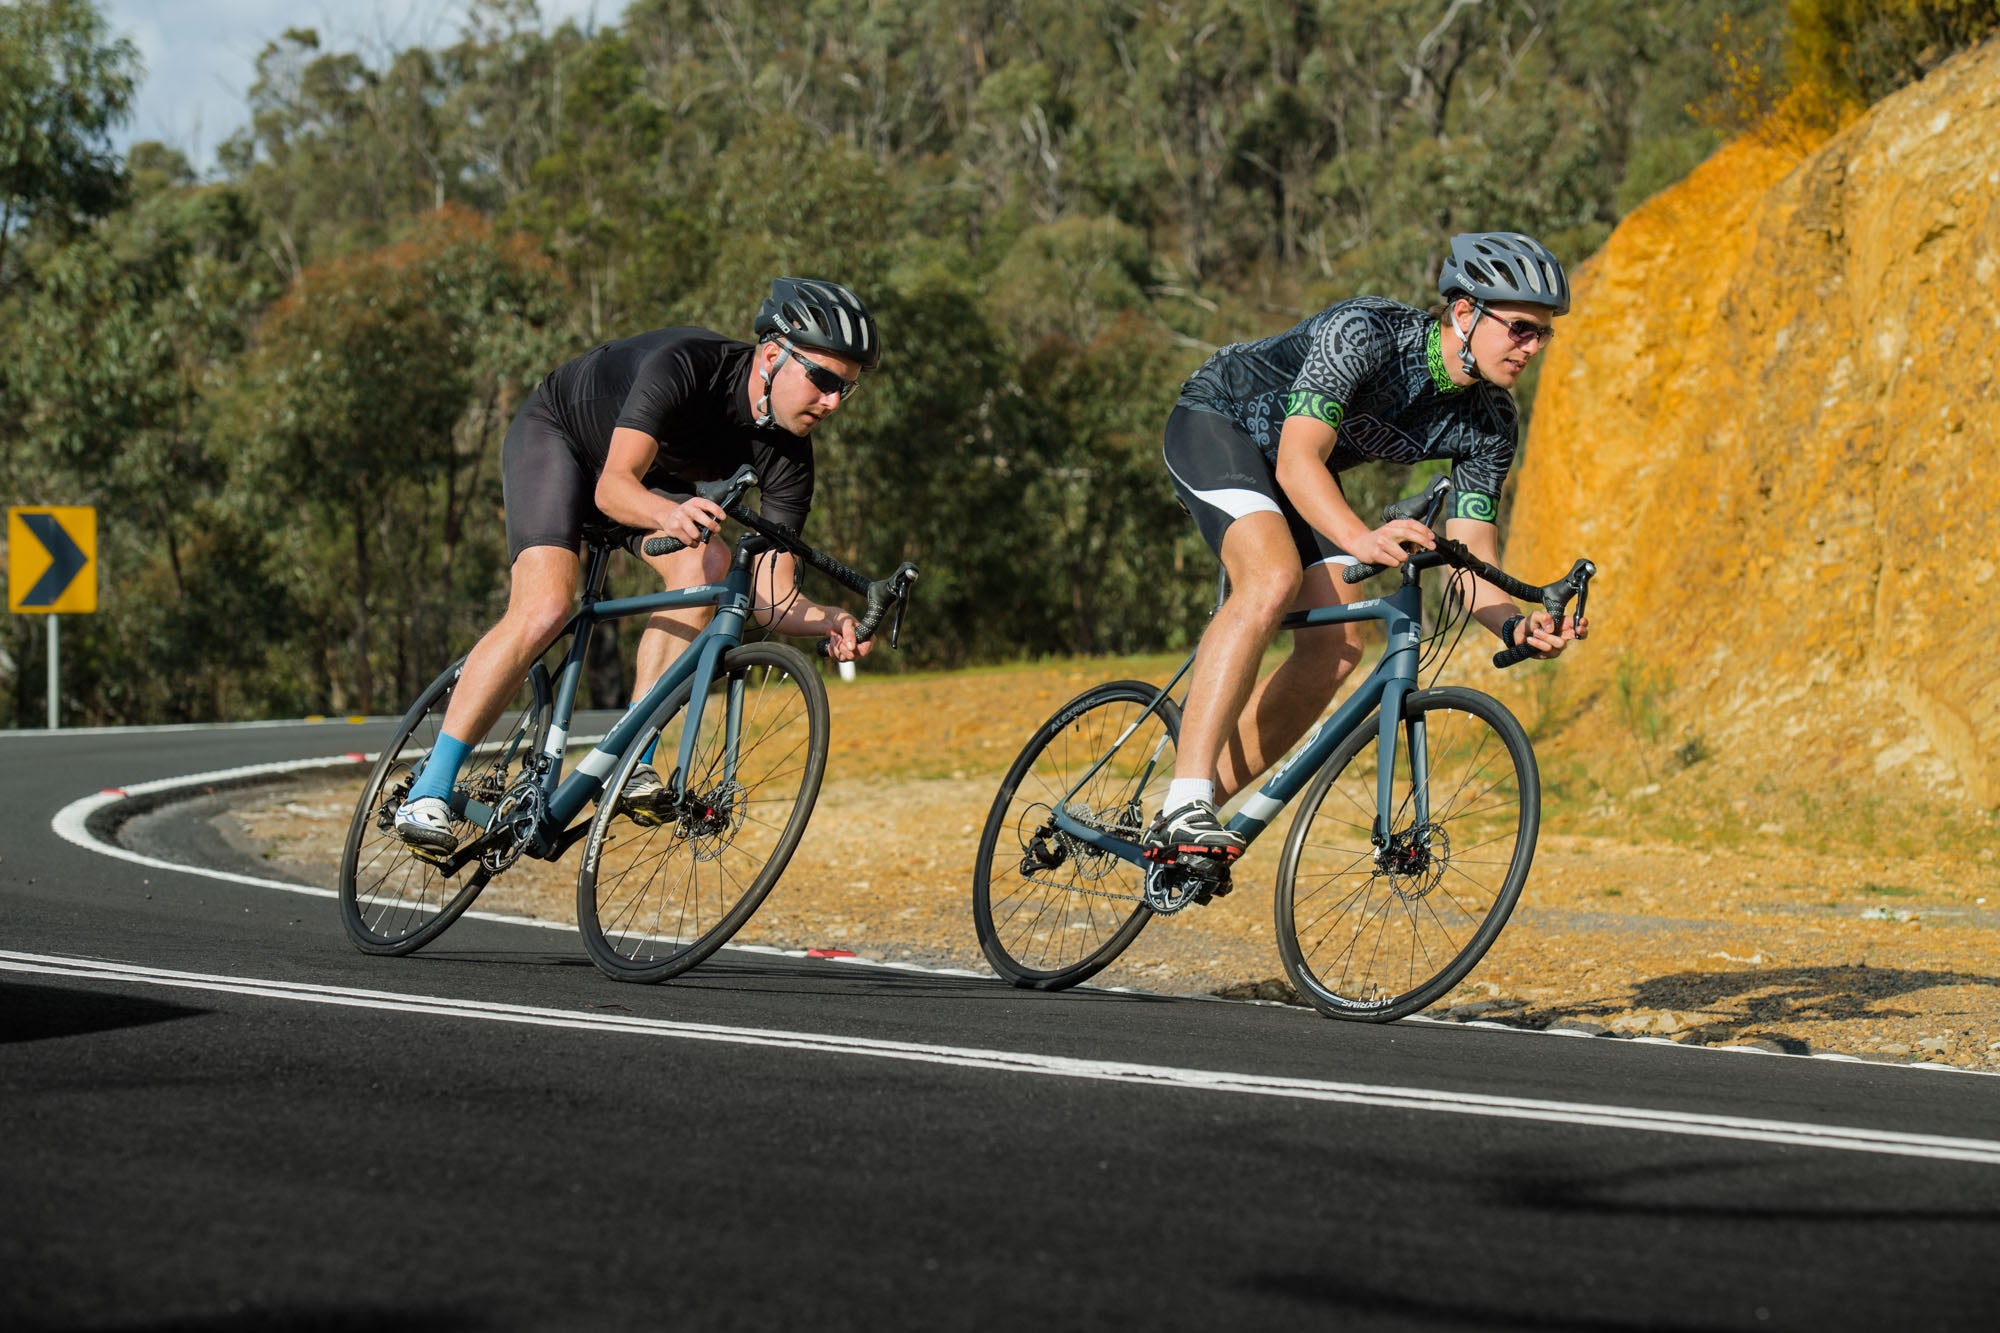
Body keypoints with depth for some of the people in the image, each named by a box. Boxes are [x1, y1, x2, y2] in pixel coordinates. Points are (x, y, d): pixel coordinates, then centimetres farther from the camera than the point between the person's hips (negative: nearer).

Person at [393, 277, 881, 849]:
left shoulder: (787, 456, -22)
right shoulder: (687, 364, -37)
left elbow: (771, 600, -22)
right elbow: (615, 486, -43)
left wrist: (829, 623, -43)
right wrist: (670, 514, -64)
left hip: (656, 478, 5)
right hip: (556, 434, -5)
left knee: (707, 565, -25)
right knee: (545, 608, -26)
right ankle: (427, 794, -21)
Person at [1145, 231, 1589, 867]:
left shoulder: (1488, 424, -13)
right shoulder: (1365, 332, -33)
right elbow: (1298, 461, -41)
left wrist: (1515, 625, -34)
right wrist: (1361, 539, -59)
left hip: (1301, 473, 7)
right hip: (1216, 425, -7)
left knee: (1338, 647, -11)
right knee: (1274, 579, -32)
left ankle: (1194, 820, 0)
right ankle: (1183, 812, -36)